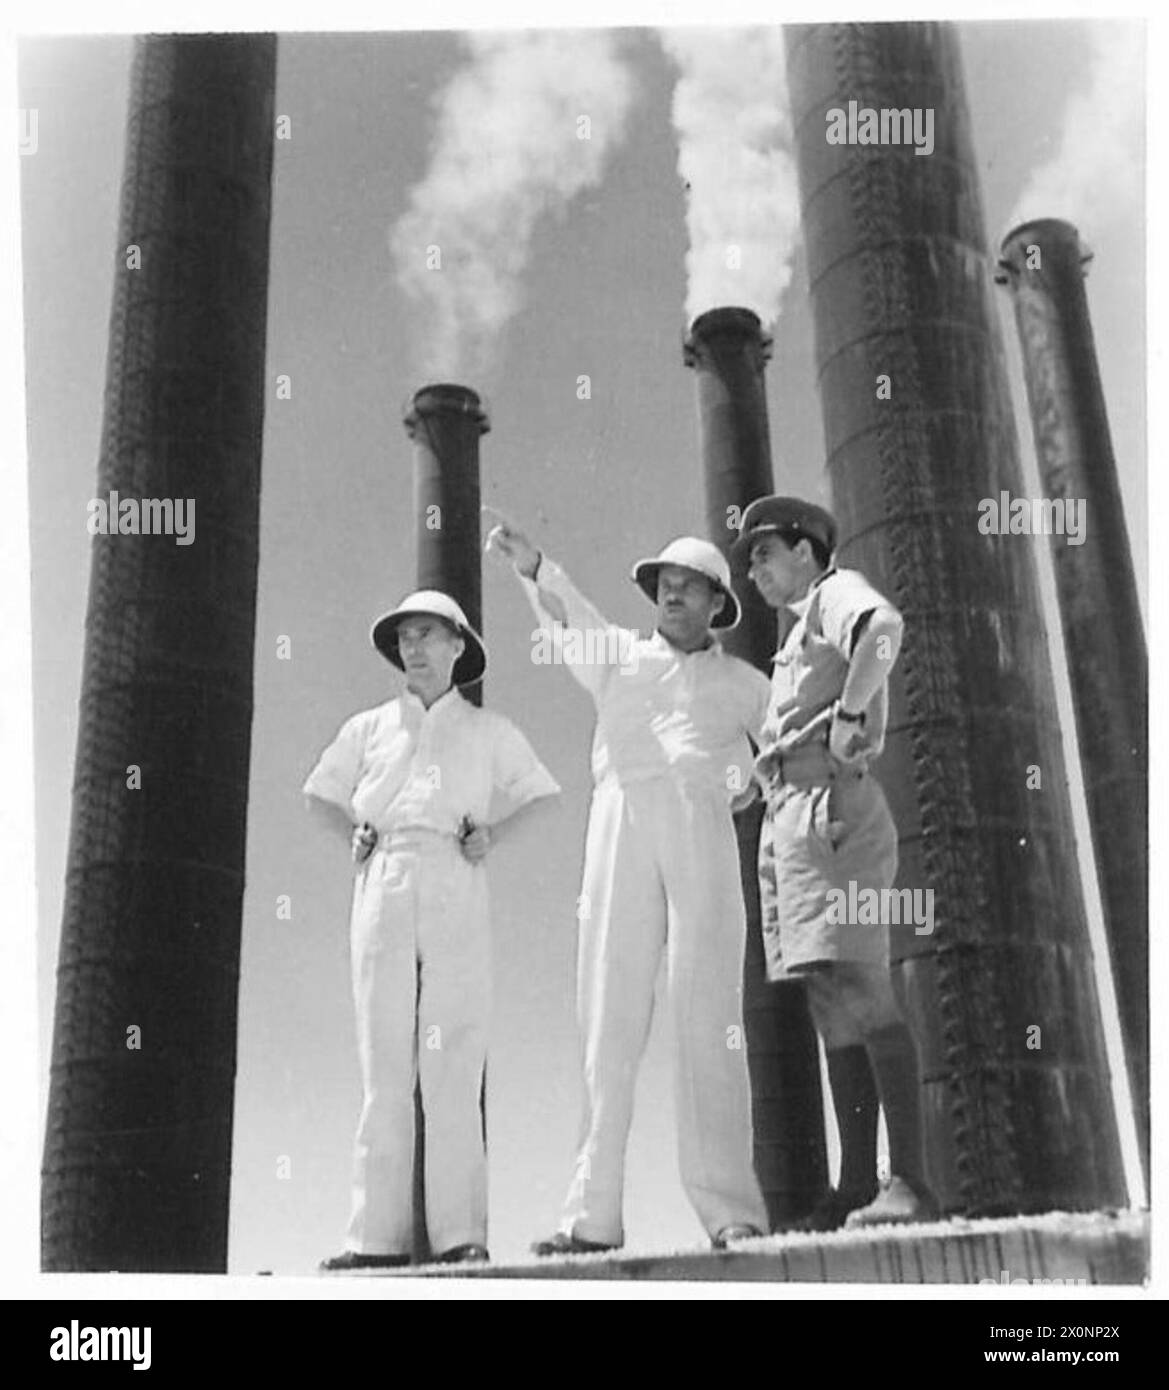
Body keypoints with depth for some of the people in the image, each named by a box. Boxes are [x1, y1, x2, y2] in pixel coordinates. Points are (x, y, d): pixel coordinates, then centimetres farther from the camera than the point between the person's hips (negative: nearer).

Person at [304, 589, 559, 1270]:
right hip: (383, 888, 2)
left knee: (453, 1061, -8)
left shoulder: (490, 730, 15)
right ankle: (380, 1233, -1)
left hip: (455, 888, -2)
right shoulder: (369, 727, 18)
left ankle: (461, 1231, -7)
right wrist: (356, 837, 10)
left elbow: (537, 793, 22)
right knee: (384, 1063, -2)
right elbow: (322, 793, 28)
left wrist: (492, 836, 6)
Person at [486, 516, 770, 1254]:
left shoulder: (744, 683, 24)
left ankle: (730, 1207, -11)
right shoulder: (619, 653, 23)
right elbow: (567, 615, 5)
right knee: (609, 1014, -5)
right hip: (621, 817, 1)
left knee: (707, 1012, -9)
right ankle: (595, 1214, -7)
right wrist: (532, 564, -13)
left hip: (700, 823, 0)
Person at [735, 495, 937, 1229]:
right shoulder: (801, 638, 30)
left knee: (860, 988, -17)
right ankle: (857, 1184, 2)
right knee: (833, 1004, 3)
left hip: (831, 807, -10)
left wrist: (850, 712, -19)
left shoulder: (838, 590, 4)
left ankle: (910, 1182, -20)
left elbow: (885, 625, -21)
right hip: (790, 817, 10)